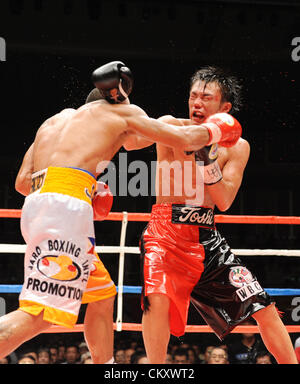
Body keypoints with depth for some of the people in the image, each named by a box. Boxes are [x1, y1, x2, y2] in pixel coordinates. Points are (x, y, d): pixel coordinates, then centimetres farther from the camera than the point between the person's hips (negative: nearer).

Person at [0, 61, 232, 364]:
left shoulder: (55, 120, 29)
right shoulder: (122, 111, 15)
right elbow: (186, 139, 17)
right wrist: (217, 131, 37)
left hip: (36, 203, 8)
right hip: (66, 205, -8)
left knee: (102, 295, 20)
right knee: (40, 314, -17)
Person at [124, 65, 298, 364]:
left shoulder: (236, 147, 4)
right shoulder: (172, 127, 0)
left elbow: (224, 201, -6)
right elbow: (132, 142, -16)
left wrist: (208, 160, -18)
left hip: (206, 237, 3)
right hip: (166, 231, -2)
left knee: (263, 306, -1)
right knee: (158, 297, -28)